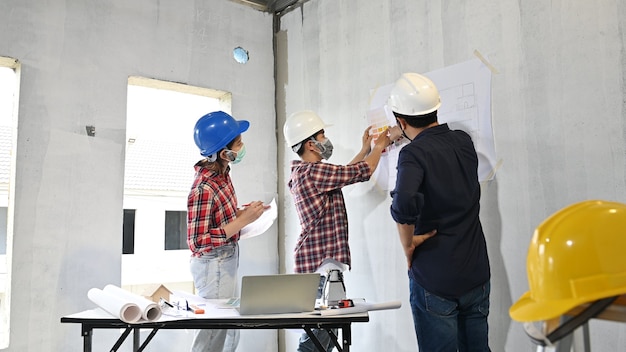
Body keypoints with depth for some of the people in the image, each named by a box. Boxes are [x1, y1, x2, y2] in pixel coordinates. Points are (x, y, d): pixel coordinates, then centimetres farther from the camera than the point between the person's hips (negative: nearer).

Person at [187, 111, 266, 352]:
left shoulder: (221, 173, 1)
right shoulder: (203, 188, -24)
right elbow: (198, 242, -25)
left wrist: (244, 212, -1)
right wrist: (243, 221, -26)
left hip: (226, 262, 9)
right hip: (214, 266, -9)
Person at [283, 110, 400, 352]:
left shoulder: (301, 172, 15)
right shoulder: (312, 171, -16)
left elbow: (344, 174, 27)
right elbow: (362, 172, -10)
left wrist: (365, 150, 27)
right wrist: (379, 146, 7)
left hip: (321, 261, 10)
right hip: (320, 262, -10)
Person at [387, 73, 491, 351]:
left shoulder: (414, 153, -15)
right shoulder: (464, 142, 5)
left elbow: (404, 203, -34)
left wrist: (408, 244, -15)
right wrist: (400, 137, 42)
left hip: (435, 279, -6)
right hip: (477, 275, 6)